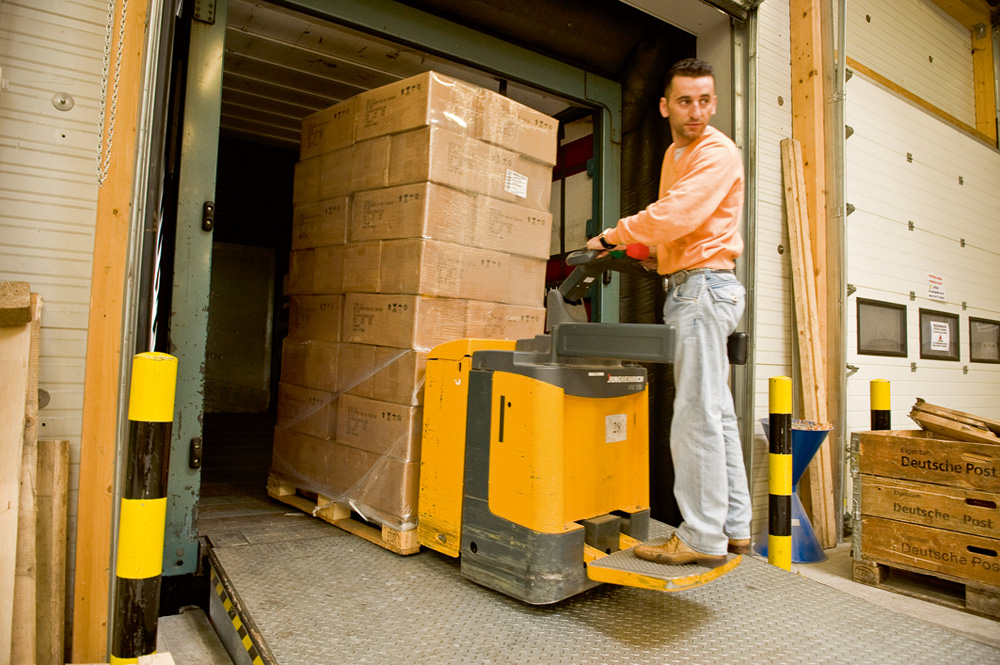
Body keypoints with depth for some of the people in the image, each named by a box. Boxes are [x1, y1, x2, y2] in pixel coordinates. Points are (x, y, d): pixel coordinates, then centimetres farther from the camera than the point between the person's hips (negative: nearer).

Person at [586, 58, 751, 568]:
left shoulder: (717, 152, -9)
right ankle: (733, 526, 20)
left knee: (697, 415, -9)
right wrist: (630, 246, 13)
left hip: (704, 283, -10)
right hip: (689, 288, 10)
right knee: (717, 413, 11)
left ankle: (702, 536, -1)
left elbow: (674, 218, -21)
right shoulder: (676, 154, 22)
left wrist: (616, 234, -8)